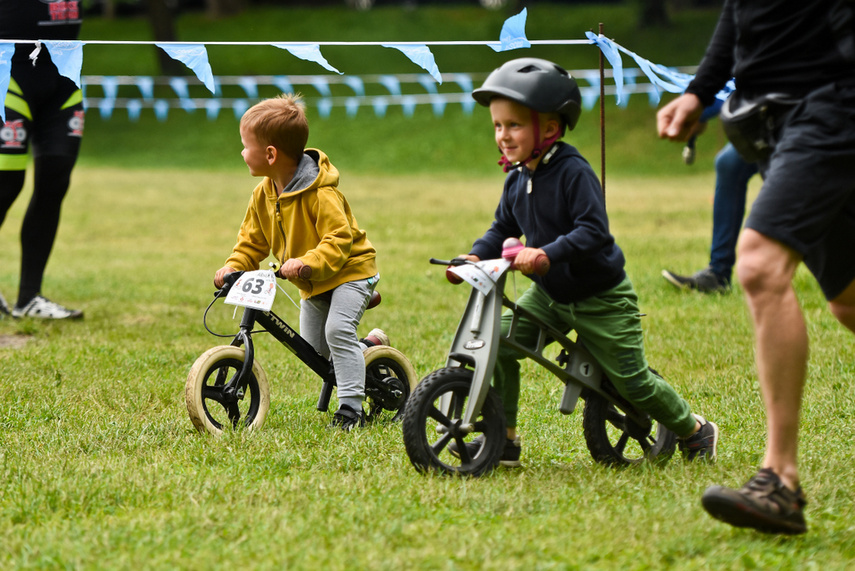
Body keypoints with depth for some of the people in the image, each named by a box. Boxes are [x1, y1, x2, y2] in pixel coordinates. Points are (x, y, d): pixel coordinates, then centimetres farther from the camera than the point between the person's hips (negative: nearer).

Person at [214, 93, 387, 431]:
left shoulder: (321, 194, -27)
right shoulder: (264, 194, -2)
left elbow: (339, 240, -32)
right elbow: (252, 241, 7)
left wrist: (307, 262, -47)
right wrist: (233, 266, -10)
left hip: (349, 271, -8)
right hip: (312, 283, 8)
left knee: (337, 330, -27)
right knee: (313, 349, 6)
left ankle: (351, 409, -23)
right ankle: (370, 347, 31)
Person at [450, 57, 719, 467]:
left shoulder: (573, 172, -24)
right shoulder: (516, 179, -1)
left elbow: (593, 232, -32)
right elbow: (503, 229, 9)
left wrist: (545, 253, -43)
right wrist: (476, 256, -10)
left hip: (600, 298, -7)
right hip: (548, 294, 7)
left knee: (630, 380, -1)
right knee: (500, 342, -12)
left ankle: (694, 430, 23)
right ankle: (504, 440, -3)